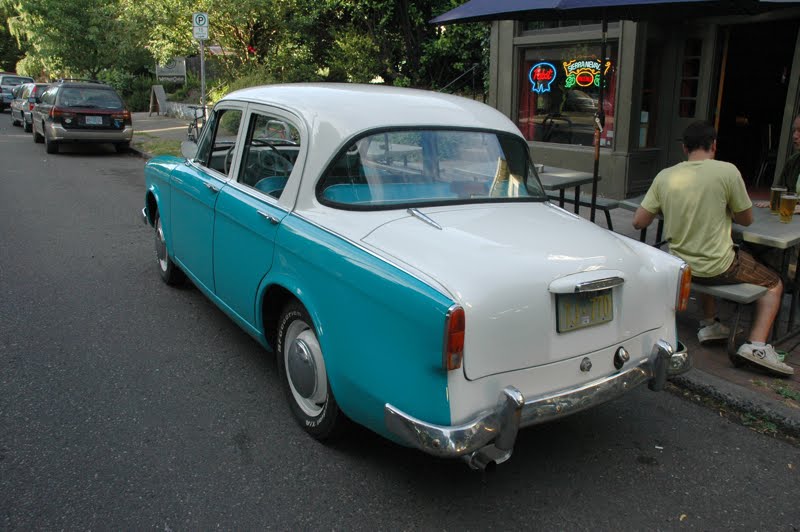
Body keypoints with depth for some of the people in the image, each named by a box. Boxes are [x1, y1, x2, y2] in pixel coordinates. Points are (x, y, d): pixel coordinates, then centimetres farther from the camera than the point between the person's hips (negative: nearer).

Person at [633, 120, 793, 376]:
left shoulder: (665, 176, -4)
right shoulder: (727, 171, -13)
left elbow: (638, 222, -2)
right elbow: (746, 219, -1)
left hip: (680, 265, 5)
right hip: (718, 266, -5)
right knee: (774, 284, 19)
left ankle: (709, 324, 35)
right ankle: (757, 345, 3)